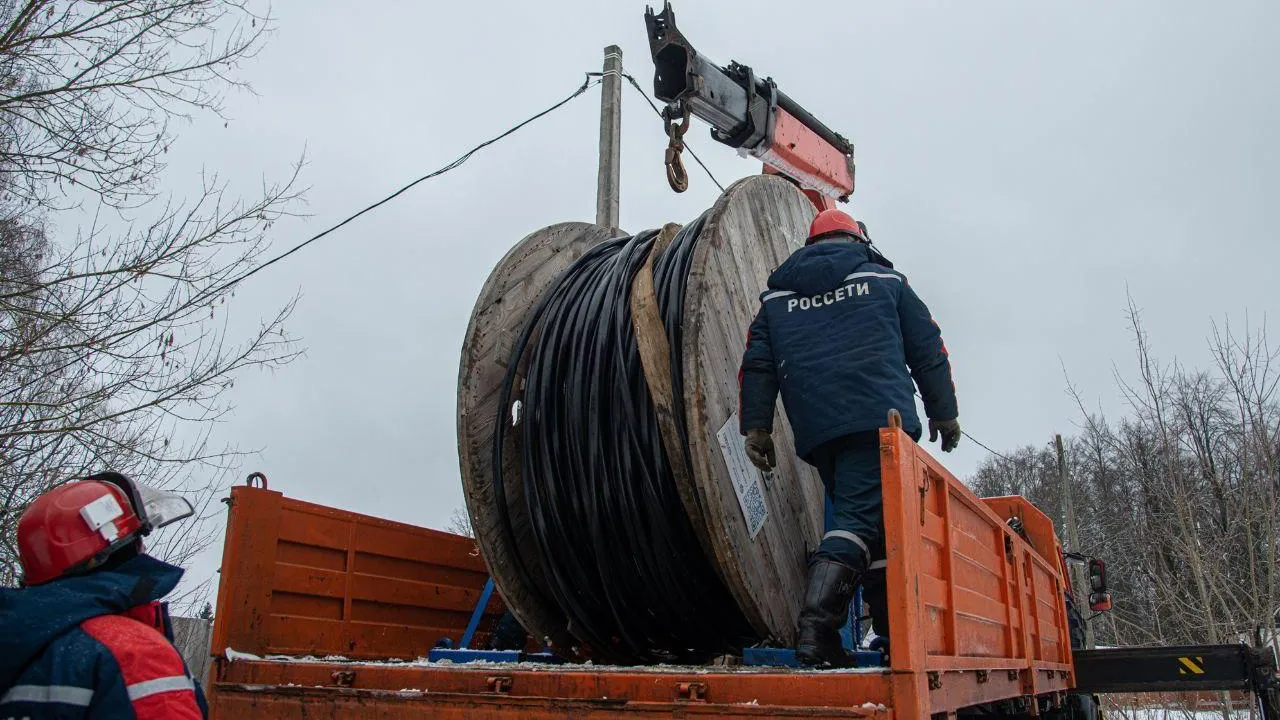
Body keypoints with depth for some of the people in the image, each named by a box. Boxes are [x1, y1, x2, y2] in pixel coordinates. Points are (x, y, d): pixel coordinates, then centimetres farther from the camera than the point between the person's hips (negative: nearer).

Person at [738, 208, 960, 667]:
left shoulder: (777, 296, 22)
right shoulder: (884, 280, 17)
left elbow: (757, 365, 13)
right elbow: (928, 349, 14)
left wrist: (756, 426, 10)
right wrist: (944, 413, 19)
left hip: (816, 433, 4)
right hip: (881, 419, -4)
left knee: (866, 514, 15)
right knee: (860, 517, -11)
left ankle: (894, 628, 18)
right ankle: (816, 625, -28)